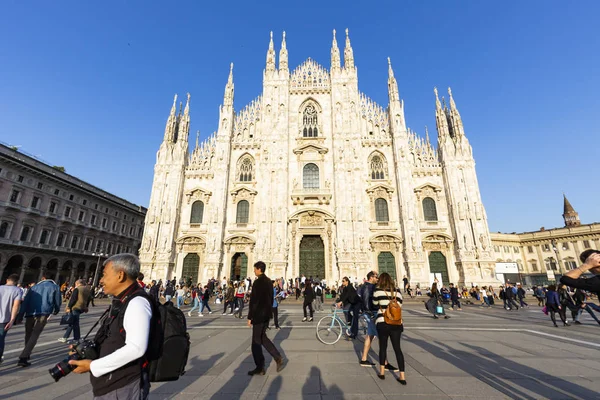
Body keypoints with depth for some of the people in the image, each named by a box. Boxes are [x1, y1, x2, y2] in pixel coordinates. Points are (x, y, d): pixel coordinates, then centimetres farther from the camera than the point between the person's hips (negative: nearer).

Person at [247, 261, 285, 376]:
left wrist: (250, 317, -12)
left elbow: (253, 301, -19)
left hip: (259, 315, -8)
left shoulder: (257, 282, -18)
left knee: (256, 341, 6)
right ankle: (278, 358, 16)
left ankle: (260, 368, 17)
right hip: (266, 314, 8)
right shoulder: (269, 281, 8)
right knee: (262, 337, 20)